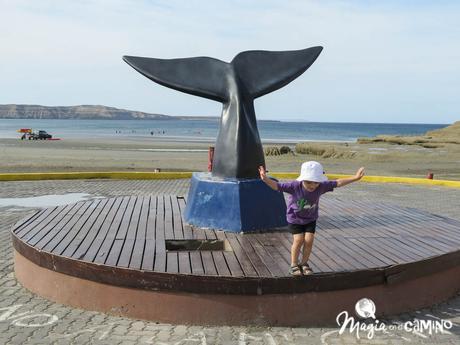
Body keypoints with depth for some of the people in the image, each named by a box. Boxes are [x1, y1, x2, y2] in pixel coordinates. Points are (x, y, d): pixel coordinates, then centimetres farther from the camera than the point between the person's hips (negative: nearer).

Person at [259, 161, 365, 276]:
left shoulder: (321, 186, -22)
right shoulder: (295, 186, -30)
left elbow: (337, 183, -15)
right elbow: (277, 186, -33)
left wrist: (355, 178, -17)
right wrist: (266, 179, -52)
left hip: (310, 219, 3)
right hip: (294, 218, -3)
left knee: (309, 240, -8)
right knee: (299, 240, -13)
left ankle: (304, 263, 16)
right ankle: (294, 265, 8)